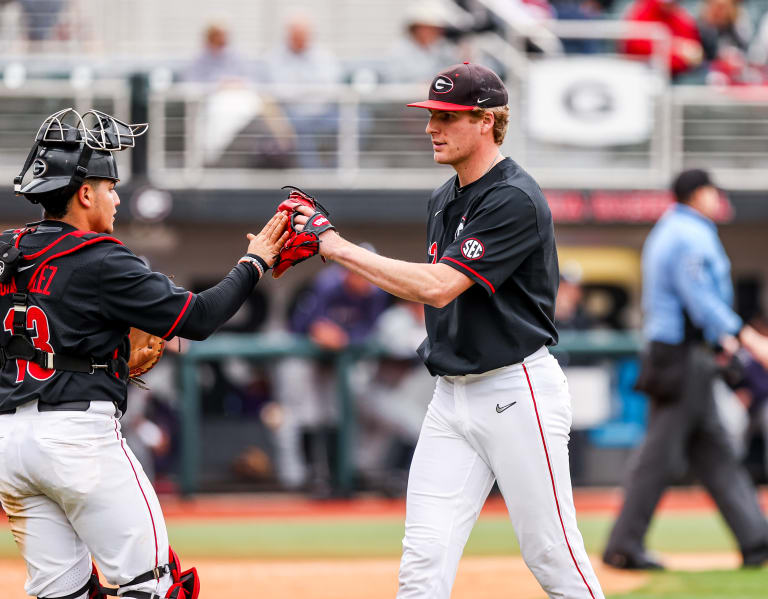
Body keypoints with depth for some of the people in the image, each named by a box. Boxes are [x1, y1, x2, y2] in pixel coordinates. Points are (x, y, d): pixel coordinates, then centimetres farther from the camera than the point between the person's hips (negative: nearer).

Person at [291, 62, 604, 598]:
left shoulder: (515, 200, -15)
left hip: (517, 392, -8)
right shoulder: (444, 201, 14)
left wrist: (340, 248, -20)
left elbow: (439, 287, -23)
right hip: (452, 394, 8)